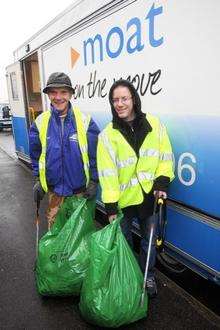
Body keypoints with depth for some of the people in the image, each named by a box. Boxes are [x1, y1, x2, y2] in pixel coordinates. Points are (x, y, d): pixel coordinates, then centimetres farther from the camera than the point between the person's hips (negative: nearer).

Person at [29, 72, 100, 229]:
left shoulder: (85, 120, -12)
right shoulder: (40, 122, -4)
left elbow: (94, 155, -7)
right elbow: (36, 154, 6)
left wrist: (94, 181, -7)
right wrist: (38, 180, 4)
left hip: (80, 188, -2)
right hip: (54, 188, 2)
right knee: (54, 224, 18)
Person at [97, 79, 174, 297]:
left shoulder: (153, 124, -3)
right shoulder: (108, 134, -9)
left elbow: (165, 156, 3)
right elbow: (107, 173, -11)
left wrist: (162, 183, -8)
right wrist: (110, 206, -12)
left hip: (150, 195, 2)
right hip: (124, 198, -1)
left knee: (149, 239, 18)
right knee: (123, 240, 16)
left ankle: (148, 276, 43)